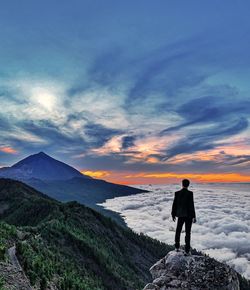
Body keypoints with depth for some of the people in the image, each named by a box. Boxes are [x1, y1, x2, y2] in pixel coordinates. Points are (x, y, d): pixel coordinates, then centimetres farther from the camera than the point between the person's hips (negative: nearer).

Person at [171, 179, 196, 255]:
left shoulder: (177, 193, -4)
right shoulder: (190, 193, -13)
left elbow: (174, 204, 1)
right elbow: (191, 205, -14)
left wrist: (173, 214, 11)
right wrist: (193, 216, -7)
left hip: (180, 215, 3)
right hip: (188, 215, -3)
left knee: (178, 230, 20)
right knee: (188, 232, 5)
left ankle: (177, 247, 29)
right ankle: (187, 250, 8)